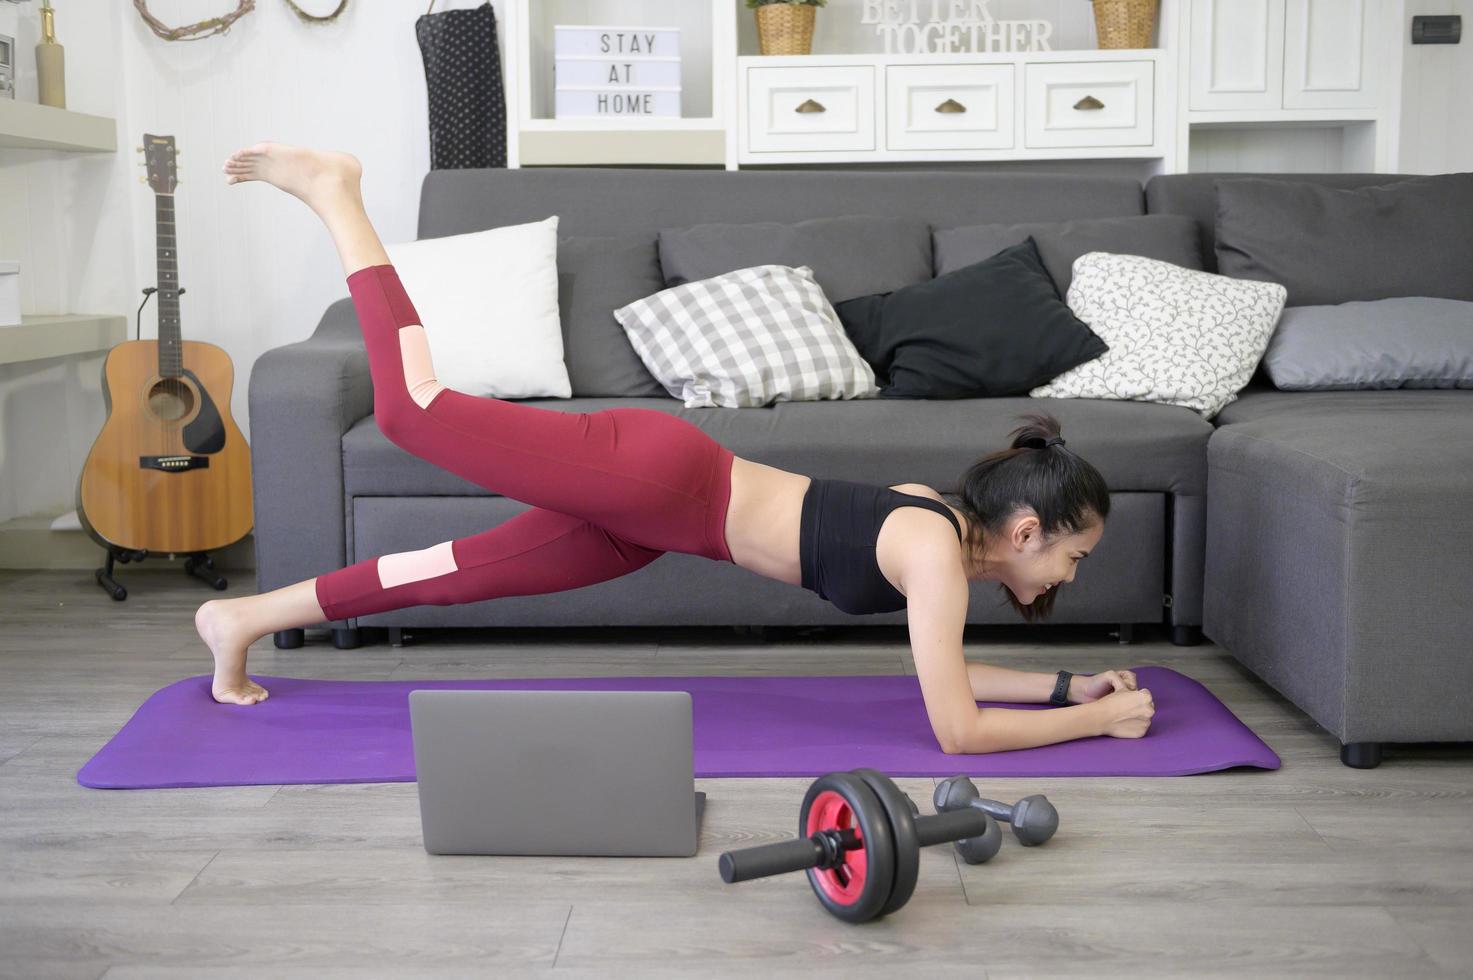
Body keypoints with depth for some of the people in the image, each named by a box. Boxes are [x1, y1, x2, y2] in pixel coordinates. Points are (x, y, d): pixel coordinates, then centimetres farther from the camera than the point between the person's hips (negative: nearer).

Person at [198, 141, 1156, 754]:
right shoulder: (937, 550, -17)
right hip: (654, 473, -8)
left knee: (457, 575, 13)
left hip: (650, 514, 8)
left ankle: (244, 617, 24)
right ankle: (336, 192, 8)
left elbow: (943, 669, 20)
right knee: (416, 407, -5)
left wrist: (1067, 684, 14)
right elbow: (956, 729, -18)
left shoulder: (940, 518, 8)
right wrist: (1096, 720, -8)